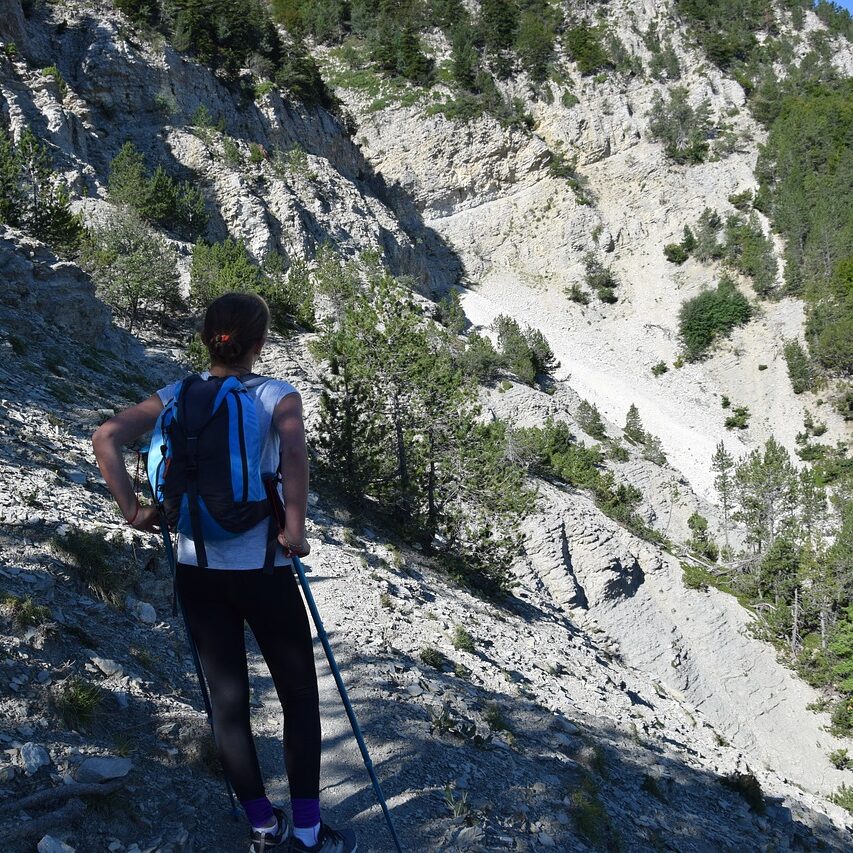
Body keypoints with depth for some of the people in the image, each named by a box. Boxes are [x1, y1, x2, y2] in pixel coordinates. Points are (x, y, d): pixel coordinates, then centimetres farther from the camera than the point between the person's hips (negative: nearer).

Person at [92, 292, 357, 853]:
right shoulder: (278, 396, -10)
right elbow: (294, 453, -30)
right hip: (262, 570, -4)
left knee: (227, 697, 14)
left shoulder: (177, 397, 2)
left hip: (197, 569, 4)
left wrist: (133, 510, -2)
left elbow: (106, 438, -8)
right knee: (300, 695, 12)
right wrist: (295, 529, -20)